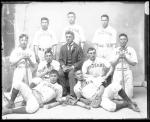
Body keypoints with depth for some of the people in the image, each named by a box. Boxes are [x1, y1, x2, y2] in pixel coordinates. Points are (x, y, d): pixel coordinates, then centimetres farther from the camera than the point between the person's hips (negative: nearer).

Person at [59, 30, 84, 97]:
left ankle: (72, 92, -30)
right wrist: (63, 66, -11)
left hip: (74, 67, -3)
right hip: (65, 66, 3)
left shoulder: (78, 48, 1)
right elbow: (60, 59, 11)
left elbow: (80, 61, -3)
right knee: (60, 73, -29)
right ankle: (64, 91, -17)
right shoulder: (63, 47, 12)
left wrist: (72, 67, -17)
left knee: (71, 74, -34)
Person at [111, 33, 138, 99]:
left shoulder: (131, 50, 5)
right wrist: (119, 56, -11)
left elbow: (134, 63, -1)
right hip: (117, 72, 0)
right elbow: (112, 63, 2)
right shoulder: (115, 50, 7)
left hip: (127, 72, 0)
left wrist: (125, 57, -10)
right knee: (116, 95, -10)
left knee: (128, 96, -10)